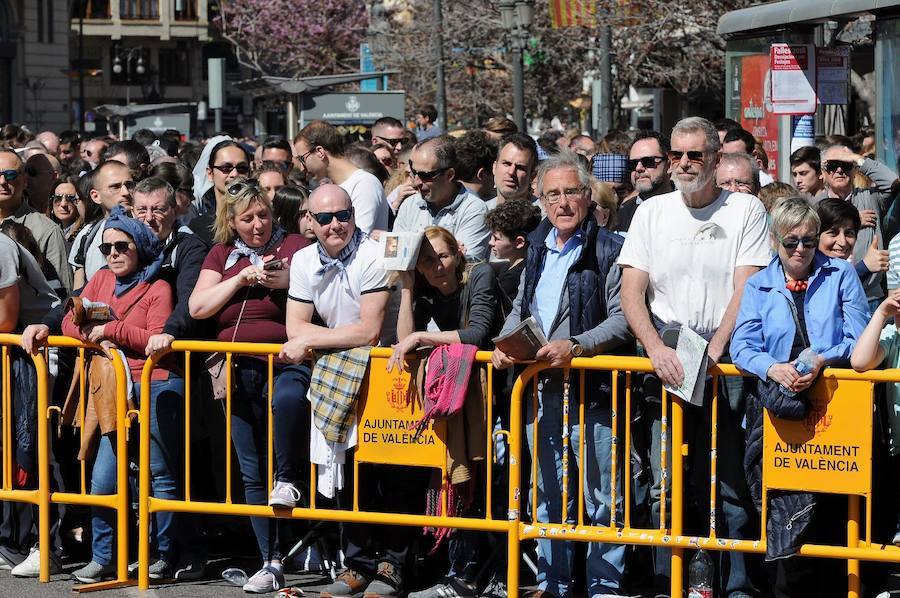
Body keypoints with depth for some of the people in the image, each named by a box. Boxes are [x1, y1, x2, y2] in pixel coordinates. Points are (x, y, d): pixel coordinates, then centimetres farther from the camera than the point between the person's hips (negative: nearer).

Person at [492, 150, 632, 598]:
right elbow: (520, 308, 23)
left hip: (591, 388, -7)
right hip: (540, 389, 7)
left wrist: (574, 347, -23)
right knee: (547, 493, 14)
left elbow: (623, 319, -13)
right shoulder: (538, 247, 14)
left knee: (602, 497, -3)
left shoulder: (609, 250, -8)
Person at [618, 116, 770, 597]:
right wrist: (657, 350, -10)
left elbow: (745, 291, -4)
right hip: (663, 363, 2)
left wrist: (713, 351, -16)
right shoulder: (651, 213, 11)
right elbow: (631, 293, 6)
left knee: (728, 482, -5)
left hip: (725, 364, -2)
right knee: (664, 485, -1)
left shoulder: (745, 210, 3)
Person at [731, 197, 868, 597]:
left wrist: (823, 361, -15)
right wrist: (773, 368, -18)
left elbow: (859, 339, 3)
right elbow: (742, 345, 3)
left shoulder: (841, 276, 11)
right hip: (776, 400, 1)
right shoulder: (758, 286, 15)